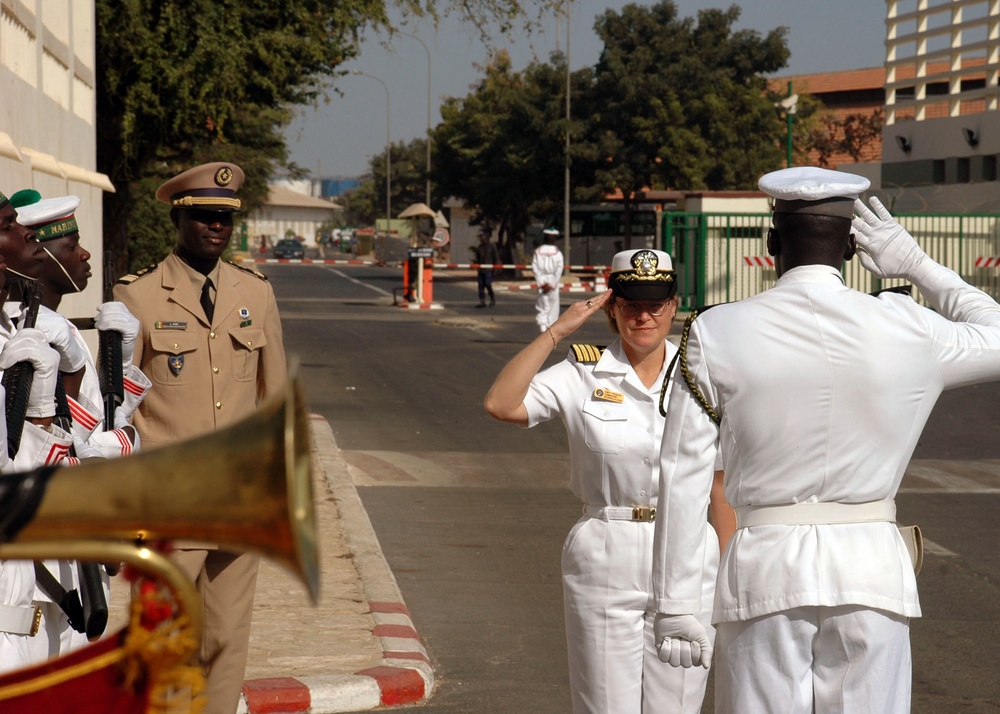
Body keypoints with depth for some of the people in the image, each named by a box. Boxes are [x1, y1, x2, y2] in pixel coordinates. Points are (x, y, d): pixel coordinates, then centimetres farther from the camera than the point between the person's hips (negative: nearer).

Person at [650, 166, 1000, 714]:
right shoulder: (906, 330, -2)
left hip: (764, 569, 0)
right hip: (871, 567, 1)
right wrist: (919, 266, 16)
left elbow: (683, 477, -4)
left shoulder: (716, 334, -4)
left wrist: (674, 606, 0)